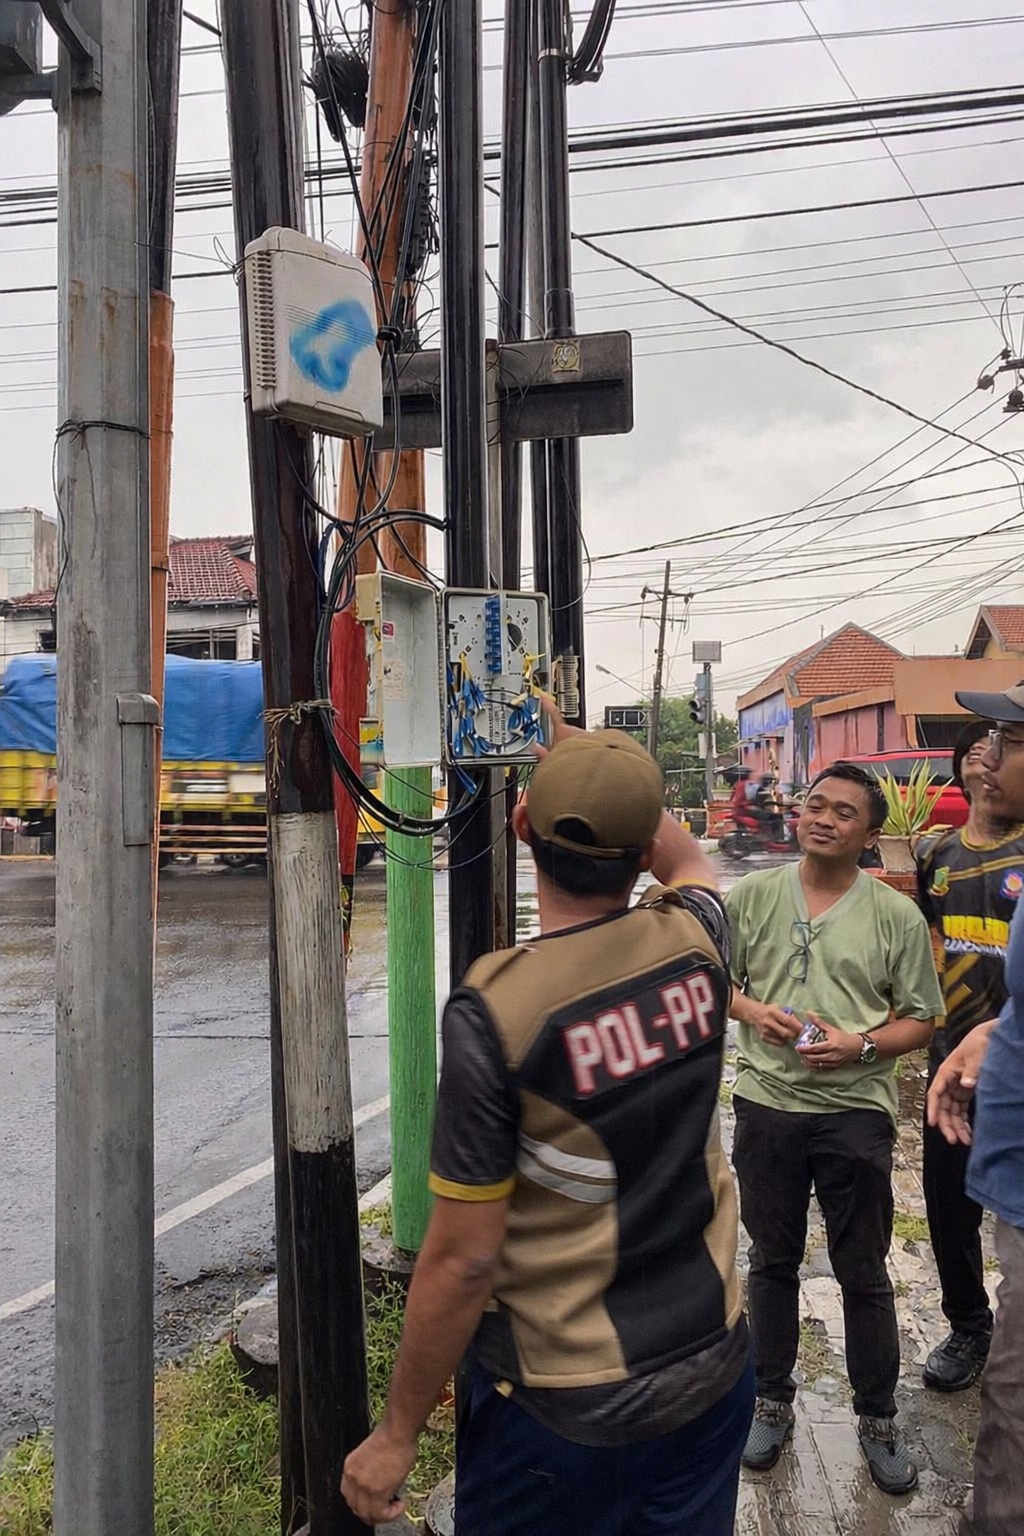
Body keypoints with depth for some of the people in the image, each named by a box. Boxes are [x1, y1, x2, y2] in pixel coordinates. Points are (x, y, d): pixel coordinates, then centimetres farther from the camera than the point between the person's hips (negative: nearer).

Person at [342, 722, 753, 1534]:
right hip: (714, 1366, 5)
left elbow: (464, 1260, -20)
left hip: (564, 1406, -4)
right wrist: (577, 747, 18)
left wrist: (397, 1433, -4)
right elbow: (686, 854, 14)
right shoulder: (696, 940, -12)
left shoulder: (495, 1010, -25)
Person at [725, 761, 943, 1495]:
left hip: (857, 1112, -1)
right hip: (767, 1104, 2)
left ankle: (878, 1420, 33)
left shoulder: (897, 915, -4)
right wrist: (752, 1010, -11)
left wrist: (862, 1045, -17)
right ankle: (774, 1403, 35)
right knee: (772, 1262, 16)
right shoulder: (752, 896, 0)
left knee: (864, 1273, 12)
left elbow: (922, 1019, 0)